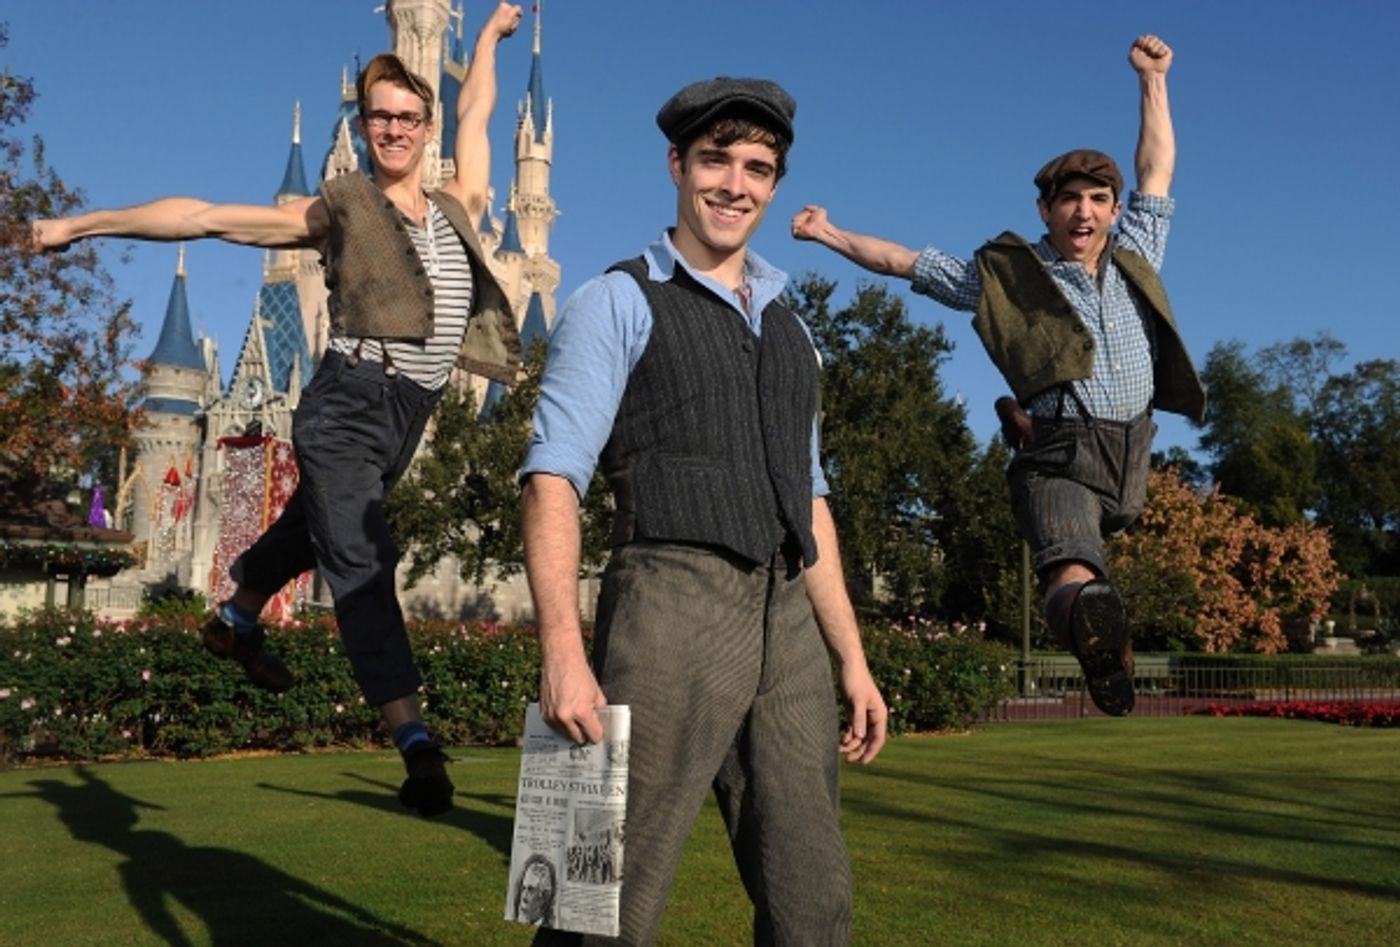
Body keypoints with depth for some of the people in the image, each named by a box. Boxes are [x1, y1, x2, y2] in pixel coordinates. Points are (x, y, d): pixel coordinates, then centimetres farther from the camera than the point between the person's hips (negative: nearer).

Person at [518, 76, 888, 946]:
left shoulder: (788, 328, 22)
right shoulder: (618, 304, 2)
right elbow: (552, 478, -9)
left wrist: (853, 659, 15)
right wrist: (562, 651, -21)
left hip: (787, 625, 6)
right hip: (670, 612, -6)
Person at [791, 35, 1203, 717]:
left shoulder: (1133, 259, 21)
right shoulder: (1006, 274, 10)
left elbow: (1157, 169, 30)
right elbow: (907, 262, 13)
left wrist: (1152, 80, 33)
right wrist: (833, 236, 5)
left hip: (1130, 451, 9)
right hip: (1059, 452, -8)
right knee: (1072, 575, -33)